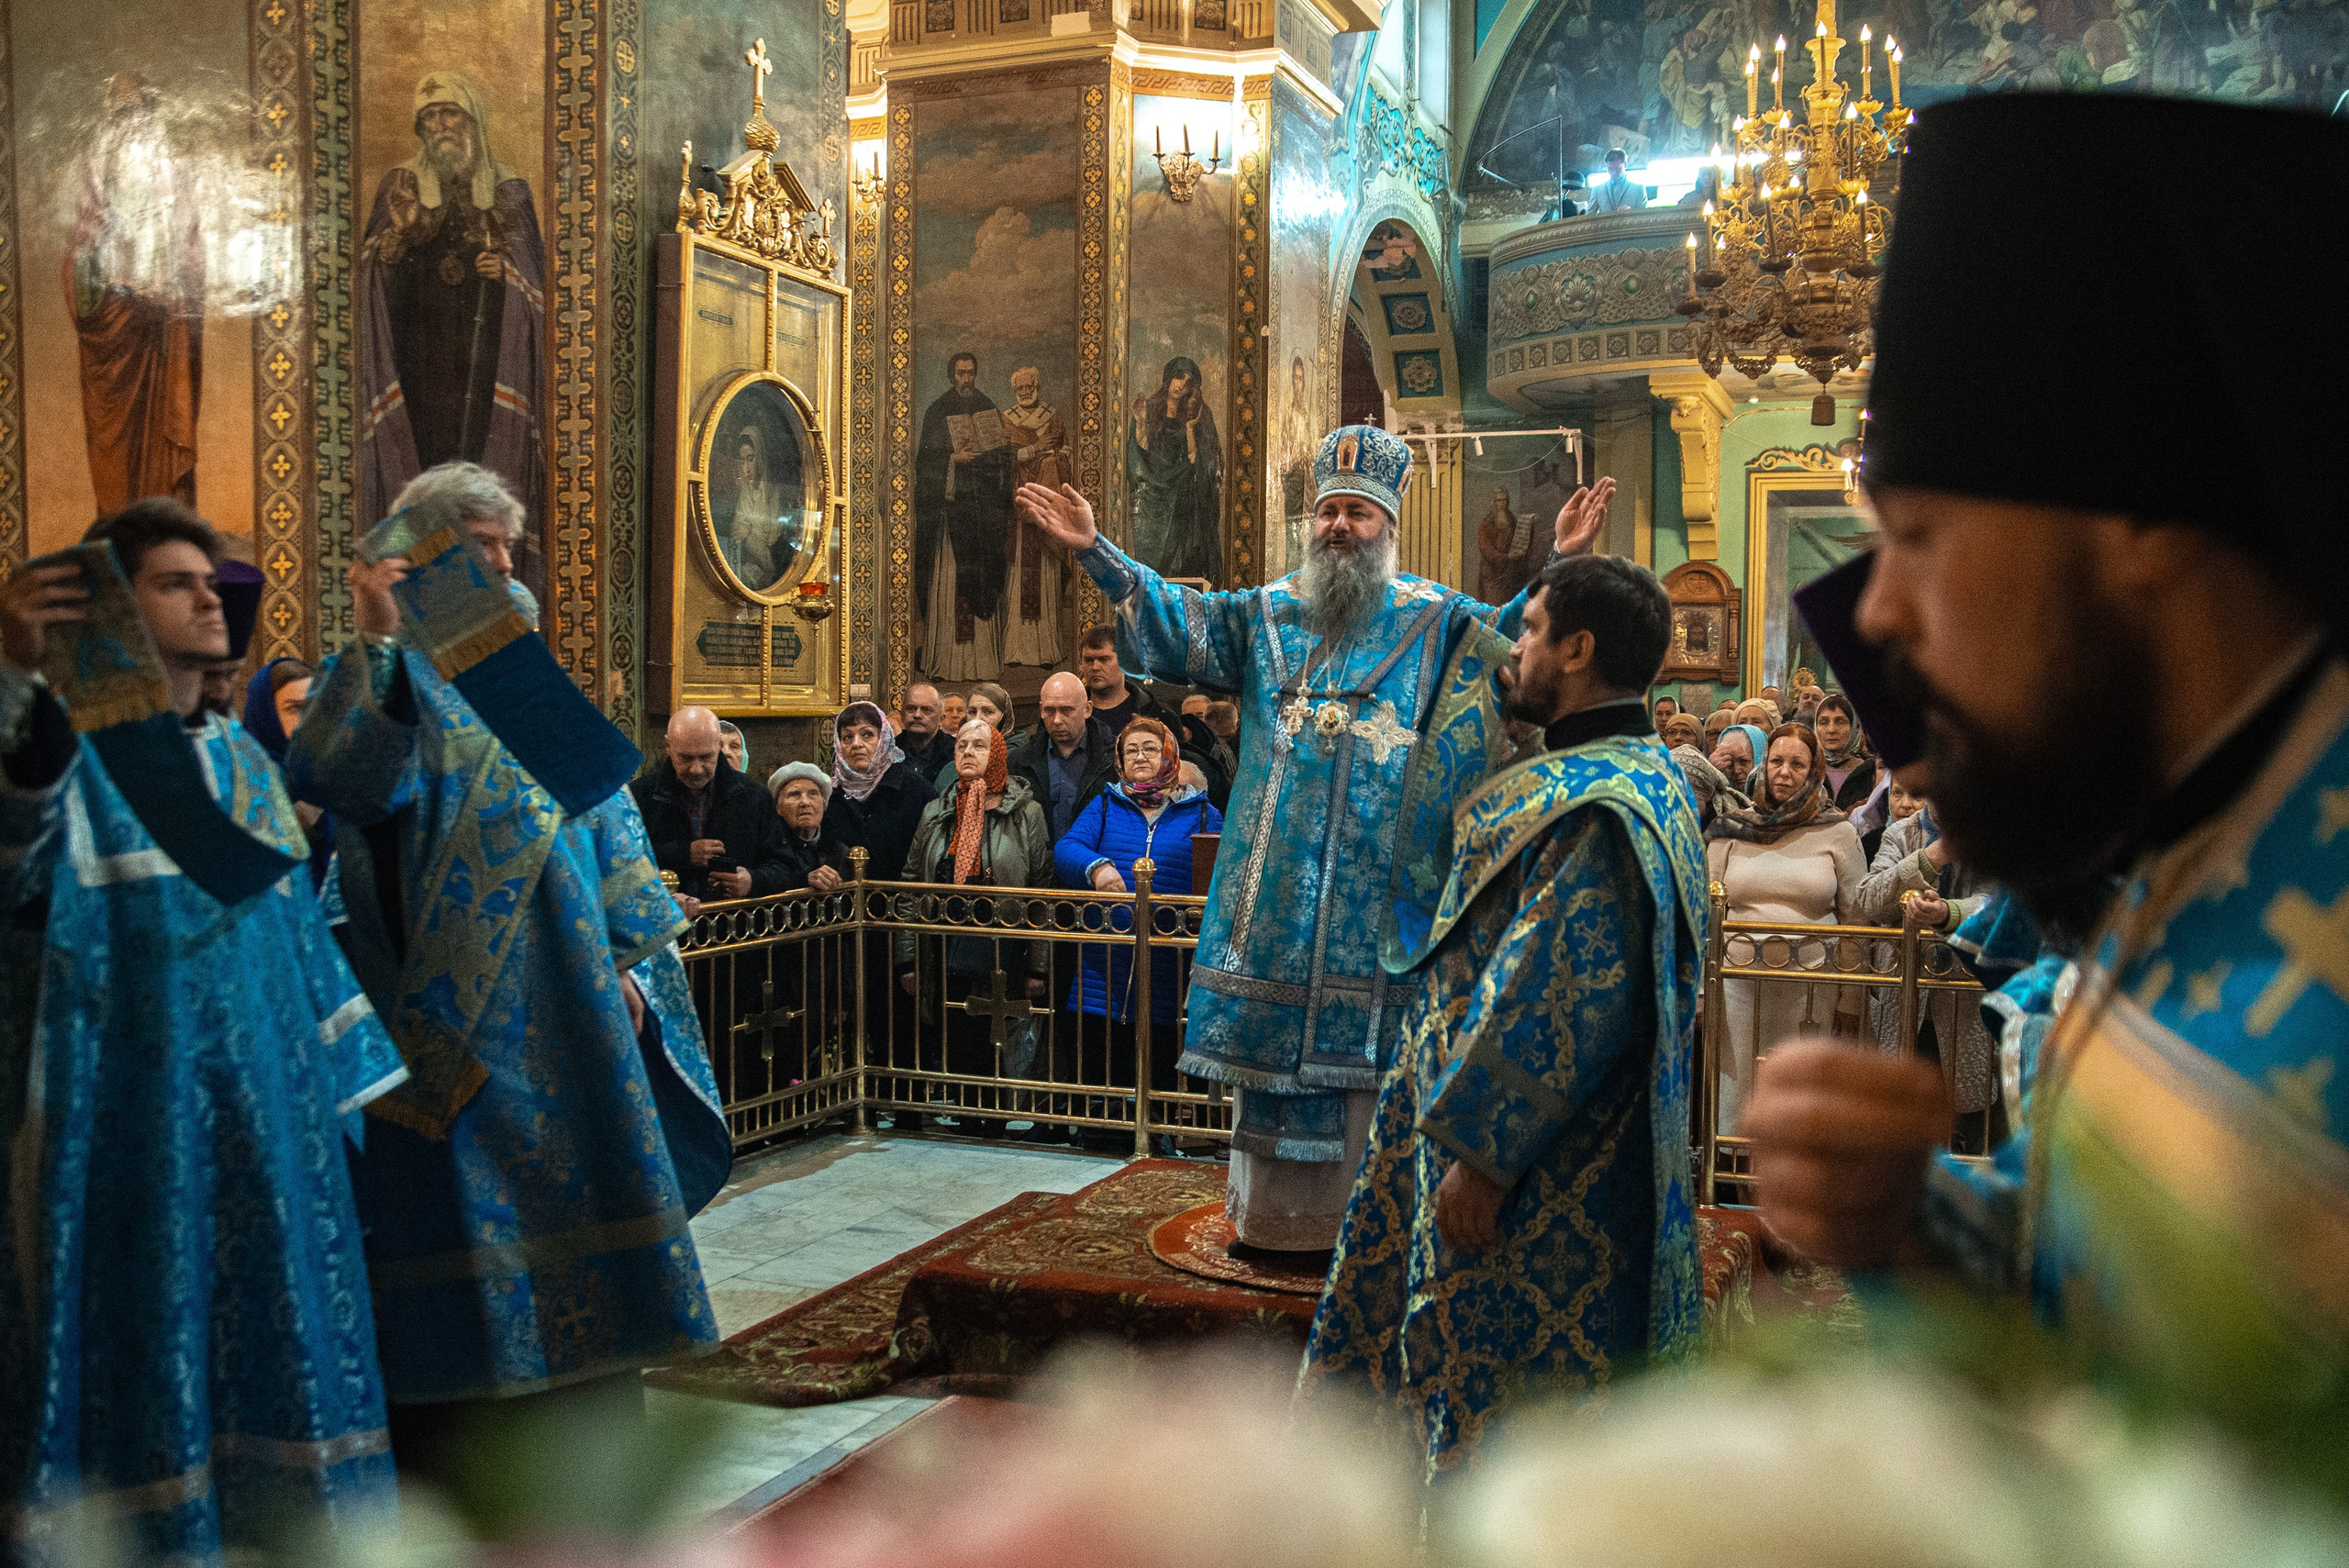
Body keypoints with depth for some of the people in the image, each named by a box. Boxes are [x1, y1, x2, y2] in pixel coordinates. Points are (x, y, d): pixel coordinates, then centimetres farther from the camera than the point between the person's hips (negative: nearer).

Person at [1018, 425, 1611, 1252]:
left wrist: (1559, 566, -23)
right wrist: (1096, 552, 2)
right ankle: (1274, 1211, 19)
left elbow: (1513, 637, -7)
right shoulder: (1267, 613, 12)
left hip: (1379, 885, -2)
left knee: (1367, 1049, 0)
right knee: (1275, 1031, 7)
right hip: (1280, 885, 3)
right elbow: (1177, 622, 10)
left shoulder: (1434, 617, 5)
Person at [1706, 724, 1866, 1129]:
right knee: (1738, 1097, 5)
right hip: (1739, 985, 1)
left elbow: (1855, 919, 3)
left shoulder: (1838, 834, 2)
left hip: (1814, 990, -1)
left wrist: (1851, 1002, -1)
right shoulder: (1731, 830, 6)